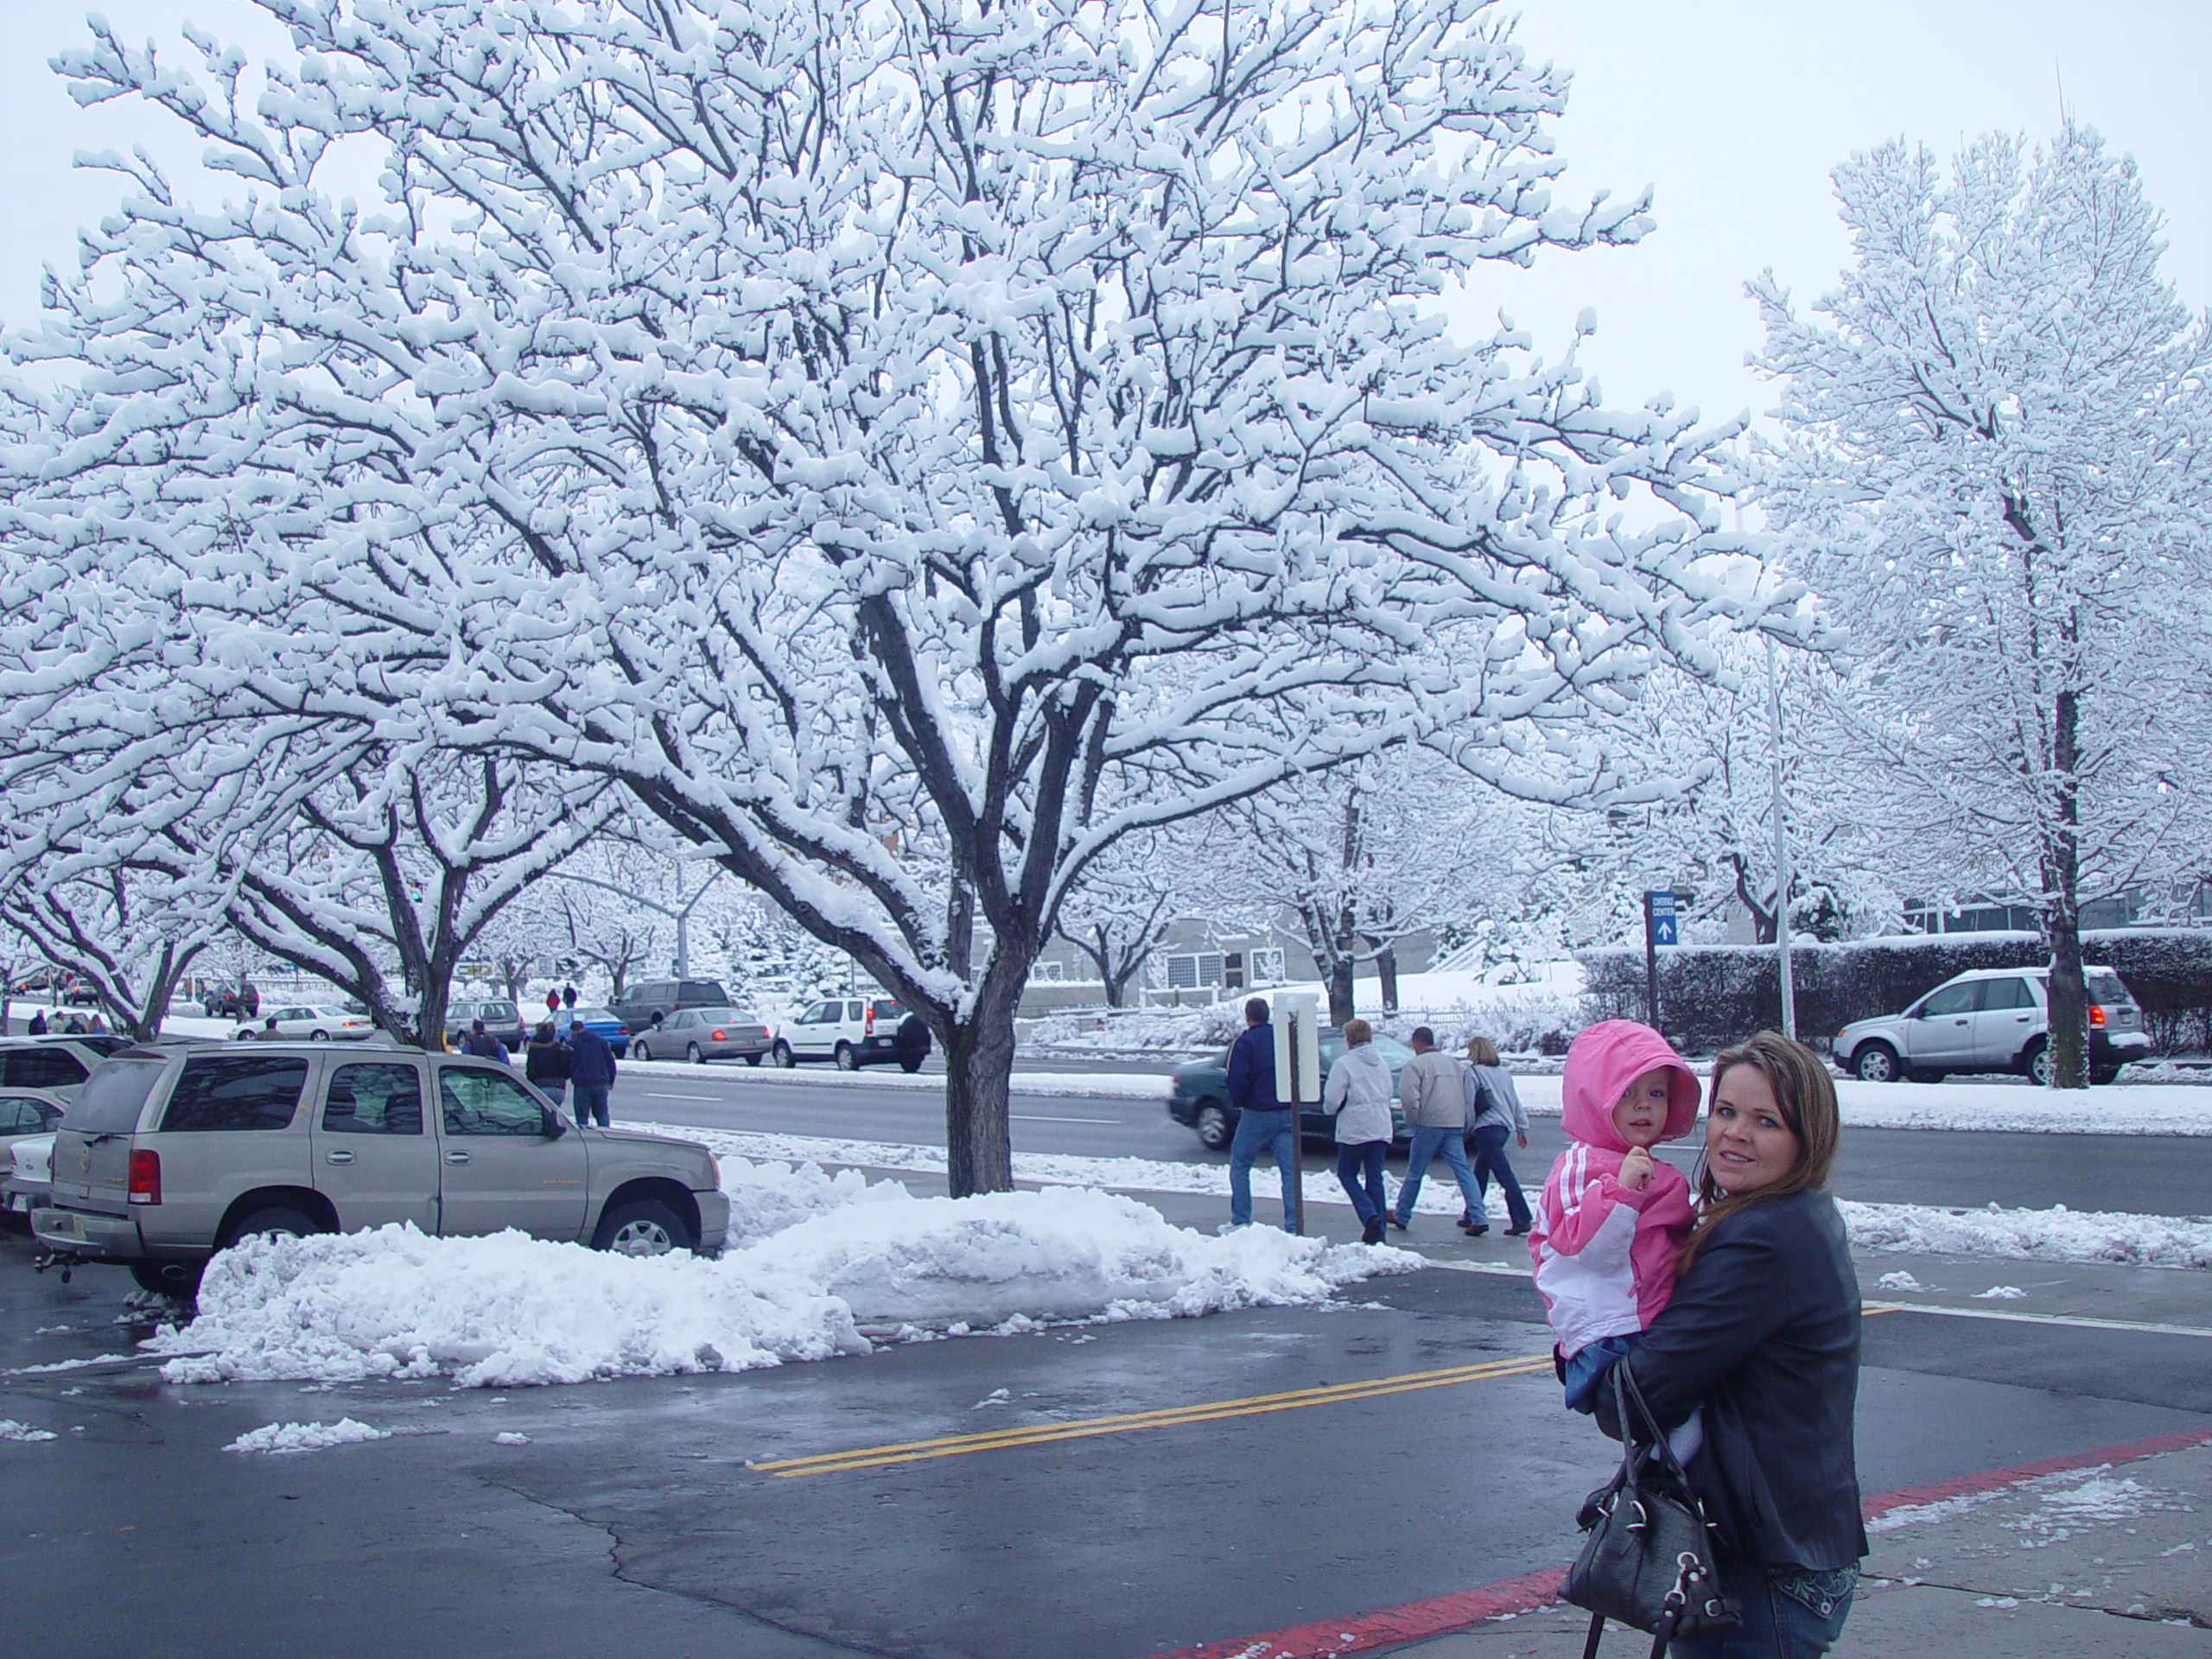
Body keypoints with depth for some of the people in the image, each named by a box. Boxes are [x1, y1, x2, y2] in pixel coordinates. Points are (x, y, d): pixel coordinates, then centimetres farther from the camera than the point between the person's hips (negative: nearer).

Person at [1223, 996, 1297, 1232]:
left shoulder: (1244, 1042, -7)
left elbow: (1237, 1080, -12)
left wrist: (1238, 1104, 4)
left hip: (1257, 1114, -4)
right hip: (1287, 1114, 4)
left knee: (1240, 1165, 8)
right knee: (1290, 1170, 3)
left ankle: (1240, 1221, 5)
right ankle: (1292, 1226, -2)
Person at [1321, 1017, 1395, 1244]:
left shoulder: (1344, 1063, -11)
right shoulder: (1382, 1064, 11)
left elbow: (1332, 1099, -13)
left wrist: (1331, 1110, 7)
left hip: (1354, 1130, -5)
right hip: (1381, 1129, 6)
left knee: (1347, 1173, 10)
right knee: (1374, 1178, 8)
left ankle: (1369, 1214, -11)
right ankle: (1377, 1234, 6)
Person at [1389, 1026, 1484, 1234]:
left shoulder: (1415, 1065, -3)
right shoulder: (1452, 1062, 17)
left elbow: (1409, 1098, -14)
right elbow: (1465, 1095, 17)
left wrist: (1412, 1121, 1)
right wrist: (1465, 1127, 19)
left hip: (1429, 1124, -5)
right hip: (1456, 1124, 5)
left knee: (1414, 1173, 7)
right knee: (1463, 1171, 1)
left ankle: (1401, 1216, 18)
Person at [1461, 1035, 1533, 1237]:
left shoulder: (1473, 1072, -4)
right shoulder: (1504, 1073, 17)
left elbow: (1469, 1105, -8)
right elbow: (1515, 1102, 17)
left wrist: (1466, 1129, 1)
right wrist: (1522, 1128, 20)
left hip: (1486, 1128, -8)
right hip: (1504, 1126, 8)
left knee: (1504, 1173, -13)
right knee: (1480, 1171, 19)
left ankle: (1522, 1219, -19)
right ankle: (1473, 1216, 25)